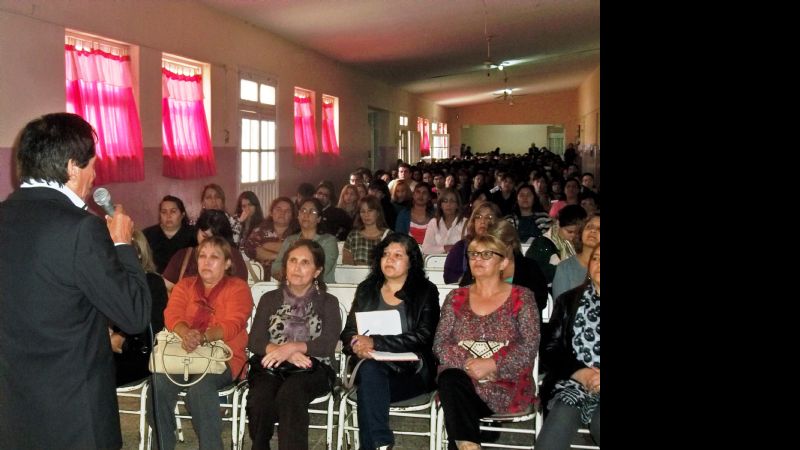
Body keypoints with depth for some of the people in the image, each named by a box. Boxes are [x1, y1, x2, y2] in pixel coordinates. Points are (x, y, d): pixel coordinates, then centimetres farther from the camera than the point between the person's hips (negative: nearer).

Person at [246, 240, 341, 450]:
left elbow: (328, 345, -2)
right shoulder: (270, 299, 19)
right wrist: (285, 353, -13)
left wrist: (291, 347, -17)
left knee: (289, 393, -35)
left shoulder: (328, 302, 14)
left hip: (312, 369, -1)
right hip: (270, 366, 2)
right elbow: (254, 341, 5)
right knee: (260, 399, -31)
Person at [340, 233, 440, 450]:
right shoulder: (367, 289, 18)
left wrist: (374, 342, -17)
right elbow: (348, 332, 13)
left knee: (368, 387, -33)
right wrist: (359, 347, -13)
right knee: (369, 368, -34)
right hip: (373, 370, 3)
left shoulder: (426, 292, 6)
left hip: (412, 373, -3)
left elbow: (422, 337, -9)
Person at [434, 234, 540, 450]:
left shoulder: (521, 297, 6)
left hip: (507, 384, -3)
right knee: (449, 380, -33)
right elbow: (440, 345, 4)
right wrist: (469, 363, -16)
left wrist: (492, 364, -20)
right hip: (461, 379, 3)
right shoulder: (456, 297, 13)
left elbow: (529, 347, -6)